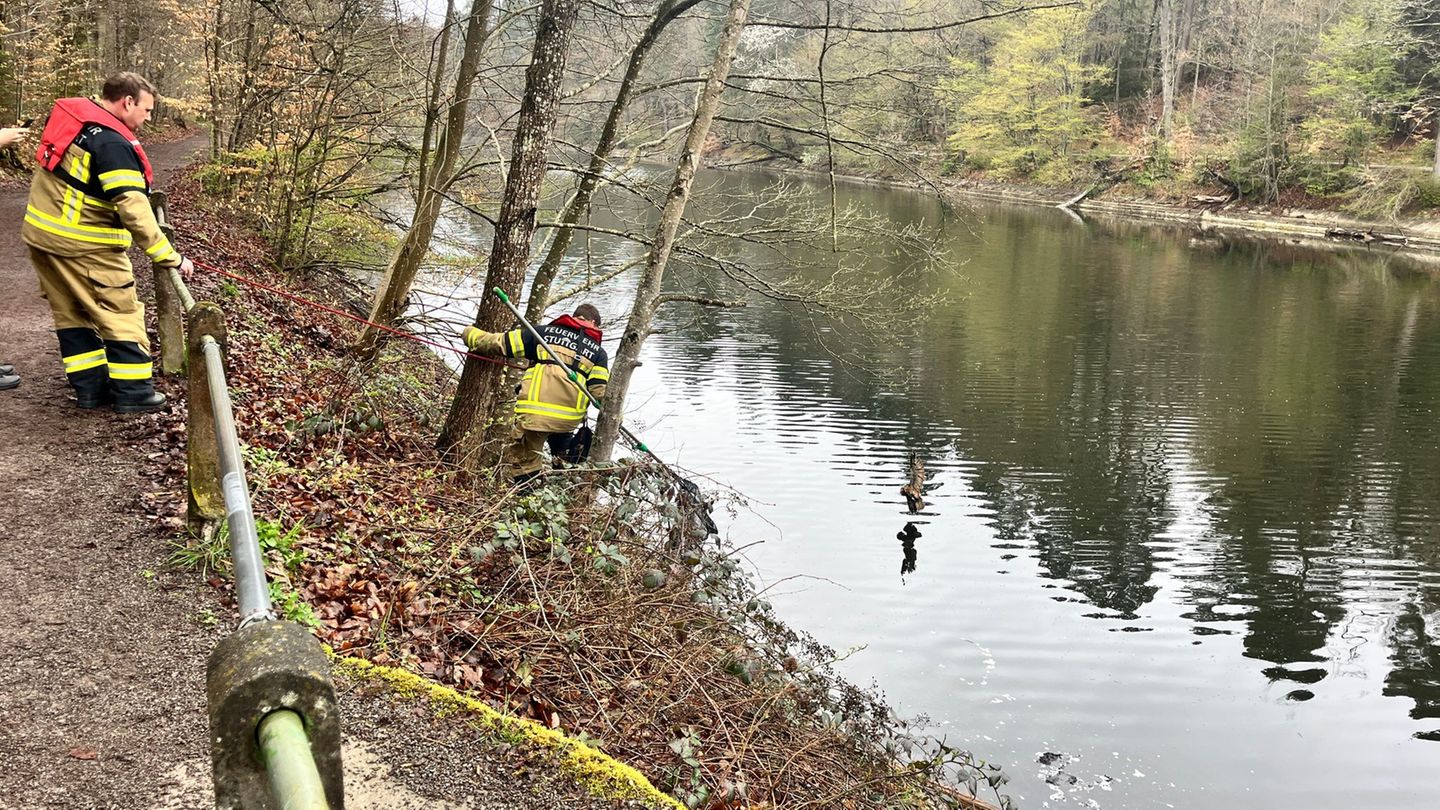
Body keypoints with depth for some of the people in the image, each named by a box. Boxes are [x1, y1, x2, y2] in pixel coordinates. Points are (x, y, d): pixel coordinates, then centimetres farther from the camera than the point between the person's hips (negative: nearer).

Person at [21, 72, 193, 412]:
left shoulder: (69, 117, 5)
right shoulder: (114, 143, -21)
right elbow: (134, 211, -27)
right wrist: (170, 257, -24)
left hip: (40, 233, 9)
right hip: (84, 245, -9)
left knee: (71, 313, 16)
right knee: (121, 314, 3)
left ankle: (91, 388, 21)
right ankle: (133, 392, 7)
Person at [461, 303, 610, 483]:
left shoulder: (544, 332, 12)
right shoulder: (598, 352, 14)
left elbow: (498, 343, 10)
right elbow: (601, 393, 2)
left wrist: (470, 333, 25)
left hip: (534, 413, -2)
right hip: (569, 420, 2)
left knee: (523, 460, 10)